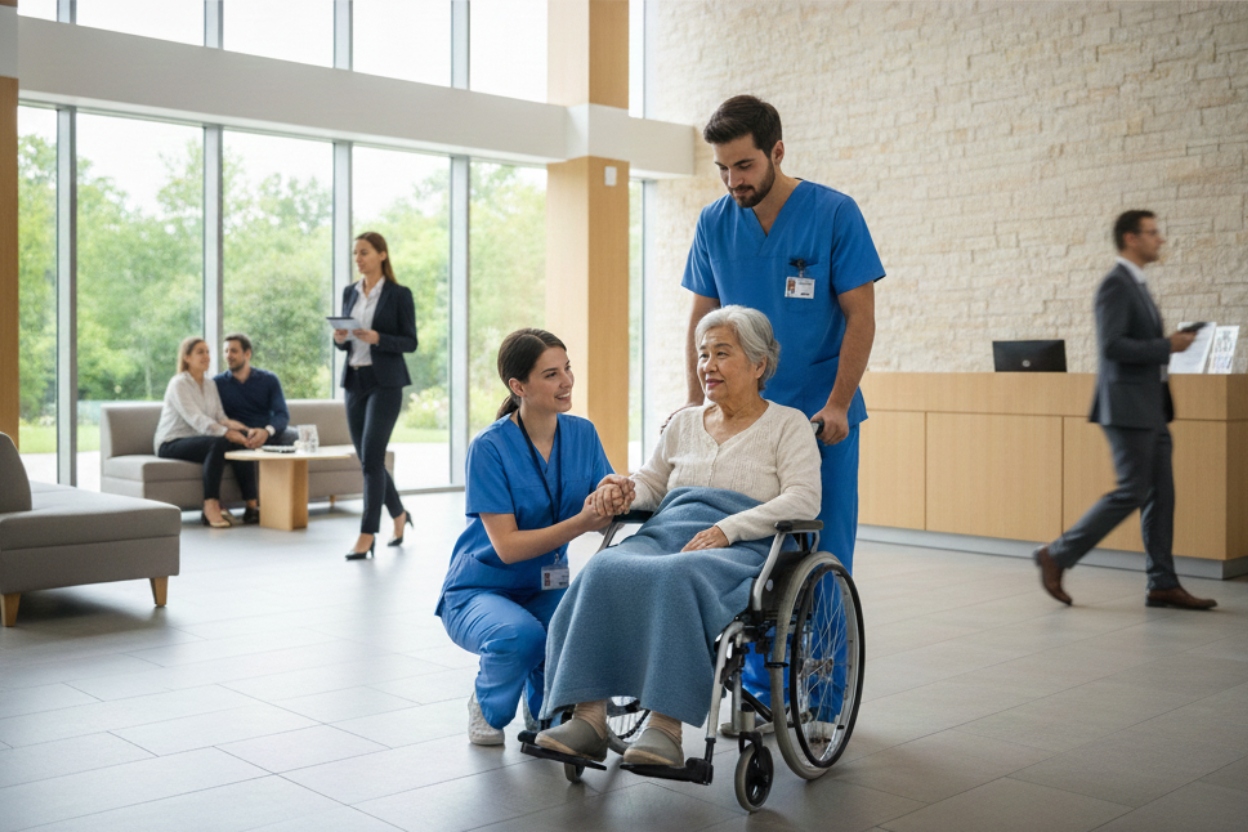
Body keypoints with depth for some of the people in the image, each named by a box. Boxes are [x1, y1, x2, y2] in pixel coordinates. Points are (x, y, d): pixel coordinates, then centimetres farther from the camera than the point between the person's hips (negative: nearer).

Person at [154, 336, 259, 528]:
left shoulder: (210, 384, 14)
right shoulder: (179, 384, -10)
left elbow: (219, 415, 5)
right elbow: (195, 419, -23)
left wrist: (229, 423, -20)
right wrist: (226, 433, -35)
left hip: (197, 440, 7)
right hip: (171, 444, -7)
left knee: (242, 444, -21)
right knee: (218, 444, -35)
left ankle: (251, 505, -25)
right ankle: (211, 507, -39)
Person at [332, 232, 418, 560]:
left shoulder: (399, 294, -5)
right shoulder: (349, 292, 12)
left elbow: (410, 342, -6)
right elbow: (344, 343, 16)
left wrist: (377, 338, -21)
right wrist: (339, 339, -8)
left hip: (385, 383, -6)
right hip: (354, 381, 6)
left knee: (371, 458, -11)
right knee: (367, 458, 10)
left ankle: (367, 536, -6)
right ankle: (399, 515, 32)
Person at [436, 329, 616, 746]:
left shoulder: (582, 434, -2)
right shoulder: (490, 448, -17)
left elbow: (606, 518, -7)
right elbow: (507, 546, -20)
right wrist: (579, 523, -30)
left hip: (546, 588, 4)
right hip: (480, 590, -4)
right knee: (520, 635, -37)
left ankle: (544, 715, 7)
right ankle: (488, 708, 1)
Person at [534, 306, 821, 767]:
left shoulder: (788, 424, 9)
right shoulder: (684, 423, 27)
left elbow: (803, 500, -5)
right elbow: (652, 482, 30)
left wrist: (727, 528, -17)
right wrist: (625, 490, 4)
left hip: (742, 551, -5)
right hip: (668, 534, 5)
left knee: (677, 578, -39)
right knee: (604, 570, -29)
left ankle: (667, 726, -40)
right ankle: (589, 716, -34)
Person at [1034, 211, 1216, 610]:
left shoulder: (1136, 285, 18)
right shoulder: (1116, 285, -12)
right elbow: (1112, 345, -23)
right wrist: (1167, 345, -17)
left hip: (1148, 410, 10)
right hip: (1127, 407, -10)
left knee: (1161, 495, 7)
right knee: (1131, 493, -8)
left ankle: (1163, 584, 11)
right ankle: (1056, 555, 1)